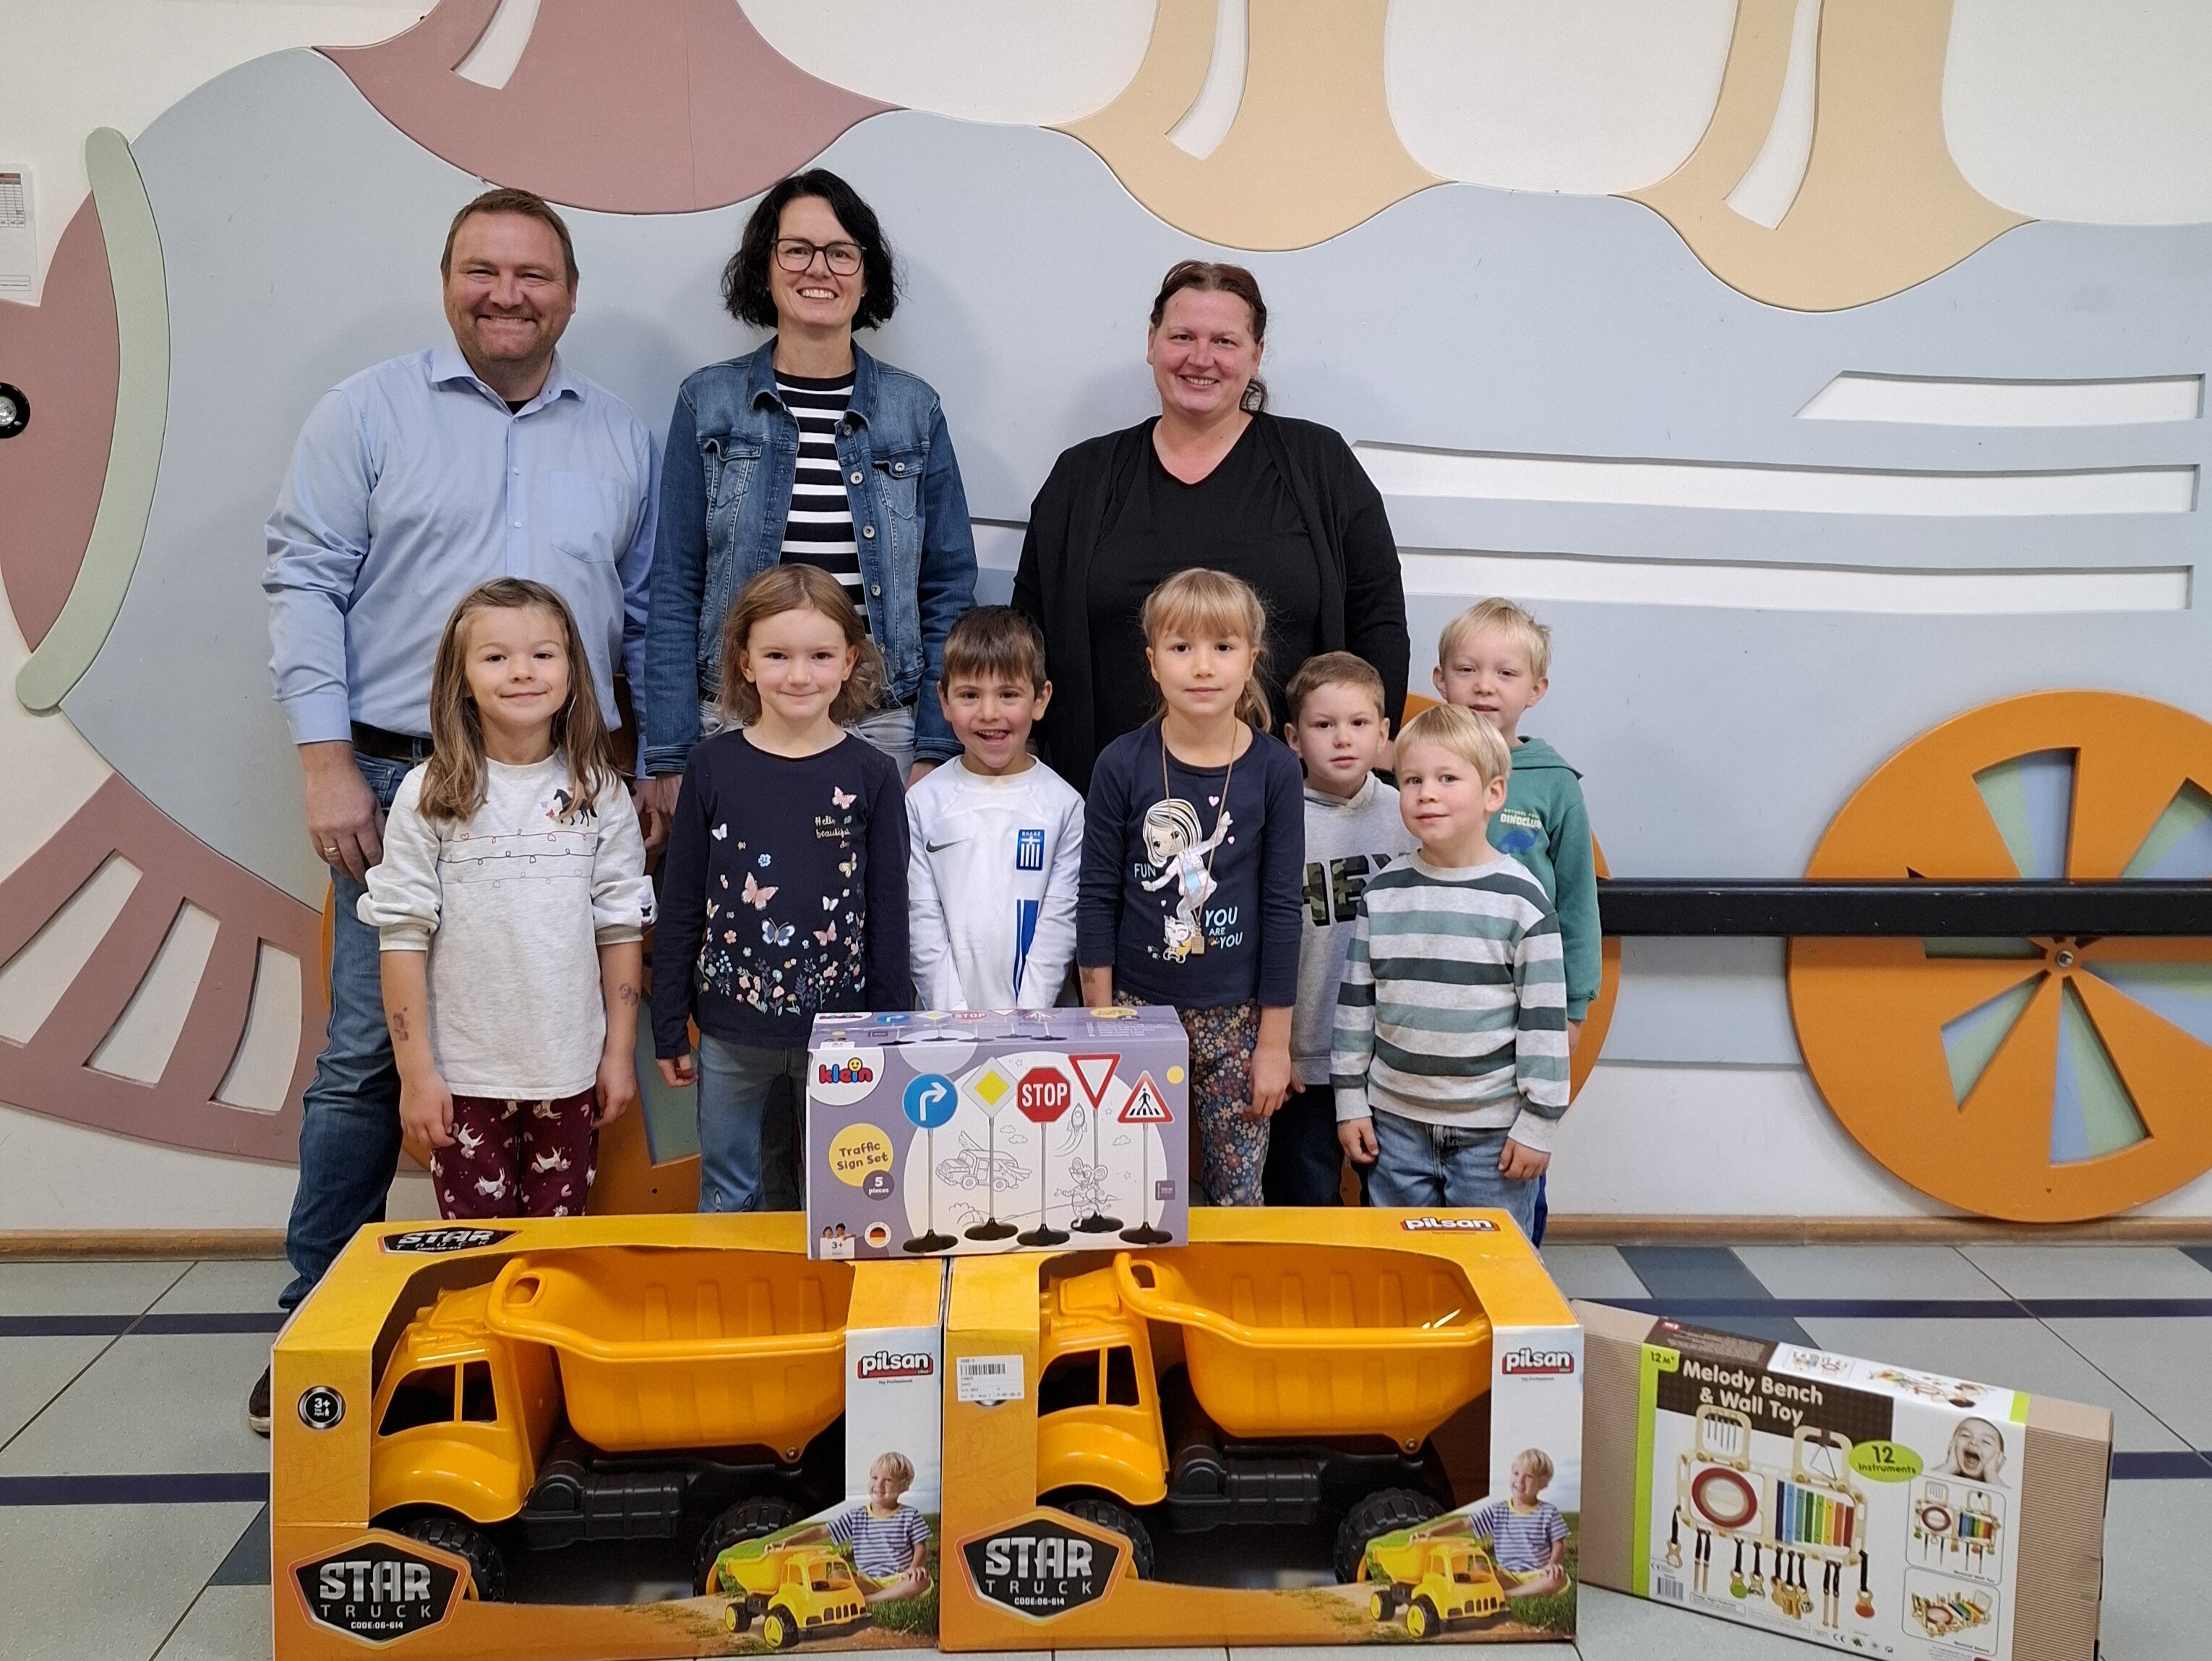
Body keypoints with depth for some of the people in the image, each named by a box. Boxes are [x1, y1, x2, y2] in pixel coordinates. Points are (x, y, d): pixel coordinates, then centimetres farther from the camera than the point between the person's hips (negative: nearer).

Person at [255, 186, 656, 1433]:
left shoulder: (623, 439, 13)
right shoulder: (370, 414, 5)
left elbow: (648, 616, 15)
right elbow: (306, 583, 0)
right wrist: (328, 762, -8)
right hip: (404, 780, -2)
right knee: (368, 1055, -1)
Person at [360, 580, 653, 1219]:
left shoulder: (599, 795, 1)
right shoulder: (428, 798, -5)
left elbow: (621, 931, 4)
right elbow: (402, 939, -5)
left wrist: (620, 1052, 4)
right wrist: (415, 1072, -6)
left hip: (569, 1073, 2)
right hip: (463, 1076, -1)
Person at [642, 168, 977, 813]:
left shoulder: (914, 410, 5)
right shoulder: (709, 403, 3)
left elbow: (948, 589, 6)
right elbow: (675, 591, 2)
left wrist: (935, 751, -1)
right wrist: (670, 757, -3)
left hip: (880, 726, 1)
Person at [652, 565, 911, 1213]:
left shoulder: (872, 775, -5)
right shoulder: (712, 766, -3)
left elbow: (889, 914, -1)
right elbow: (680, 904, 2)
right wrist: (669, 1027, 2)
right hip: (731, 1025, 1)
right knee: (726, 1193, 16)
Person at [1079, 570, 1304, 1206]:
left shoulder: (1274, 769, -5)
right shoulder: (1122, 764, -5)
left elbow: (1282, 908, -2)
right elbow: (1098, 898, 0)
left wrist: (1275, 1040, -1)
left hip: (1237, 1016, 0)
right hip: (1138, 1008, 0)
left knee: (1238, 1197, 6)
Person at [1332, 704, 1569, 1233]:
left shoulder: (1519, 898, -9)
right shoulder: (1383, 892, 1)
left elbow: (1546, 1020, -7)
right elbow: (1355, 1002, 7)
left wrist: (1538, 1124, -8)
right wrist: (1350, 1102, 6)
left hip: (1493, 1130, -3)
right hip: (1396, 1124, 3)